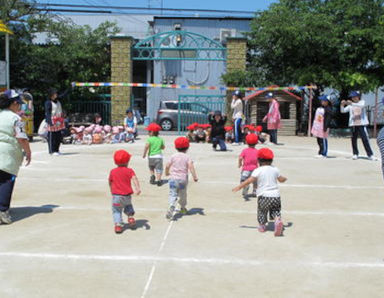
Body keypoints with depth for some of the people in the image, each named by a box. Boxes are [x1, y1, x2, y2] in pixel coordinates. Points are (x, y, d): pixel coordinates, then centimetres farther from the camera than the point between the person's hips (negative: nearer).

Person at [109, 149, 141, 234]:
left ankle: (118, 224, -11)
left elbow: (110, 182, 14)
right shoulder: (129, 171, -1)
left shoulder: (112, 172, 5)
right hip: (127, 196, 1)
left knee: (116, 211, 6)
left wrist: (112, 191, 30)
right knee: (128, 205, 29)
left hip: (116, 195, -1)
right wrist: (138, 188, -29)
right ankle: (130, 216, 9)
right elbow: (134, 179, -17)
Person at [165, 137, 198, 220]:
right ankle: (183, 208, 36)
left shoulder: (173, 156, 2)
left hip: (173, 178, 0)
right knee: (183, 194, 20)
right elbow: (191, 167, -14)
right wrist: (195, 177, -11)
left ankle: (171, 207, -29)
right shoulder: (187, 157, -2)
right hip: (183, 179, 0)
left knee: (173, 195, -5)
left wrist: (167, 173, 23)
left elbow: (167, 166, 3)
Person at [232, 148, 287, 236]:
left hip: (264, 196, -3)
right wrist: (285, 178, 44)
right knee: (276, 210, 17)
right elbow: (281, 179, 20)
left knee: (262, 211, 19)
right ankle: (278, 220, -11)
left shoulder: (258, 170, -7)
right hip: (275, 195, 3)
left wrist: (239, 187, -8)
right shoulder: (275, 169, 7)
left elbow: (249, 180, -13)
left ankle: (262, 226, 24)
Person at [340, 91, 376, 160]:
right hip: (353, 124, 3)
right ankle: (355, 154, 17)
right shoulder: (350, 105, 10)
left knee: (365, 139, -7)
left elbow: (362, 106, -20)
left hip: (362, 124, -3)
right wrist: (342, 105, -16)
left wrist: (352, 103, -32)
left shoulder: (362, 101, 3)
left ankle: (370, 154, -3)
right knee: (354, 139, 4)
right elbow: (343, 111, 3)